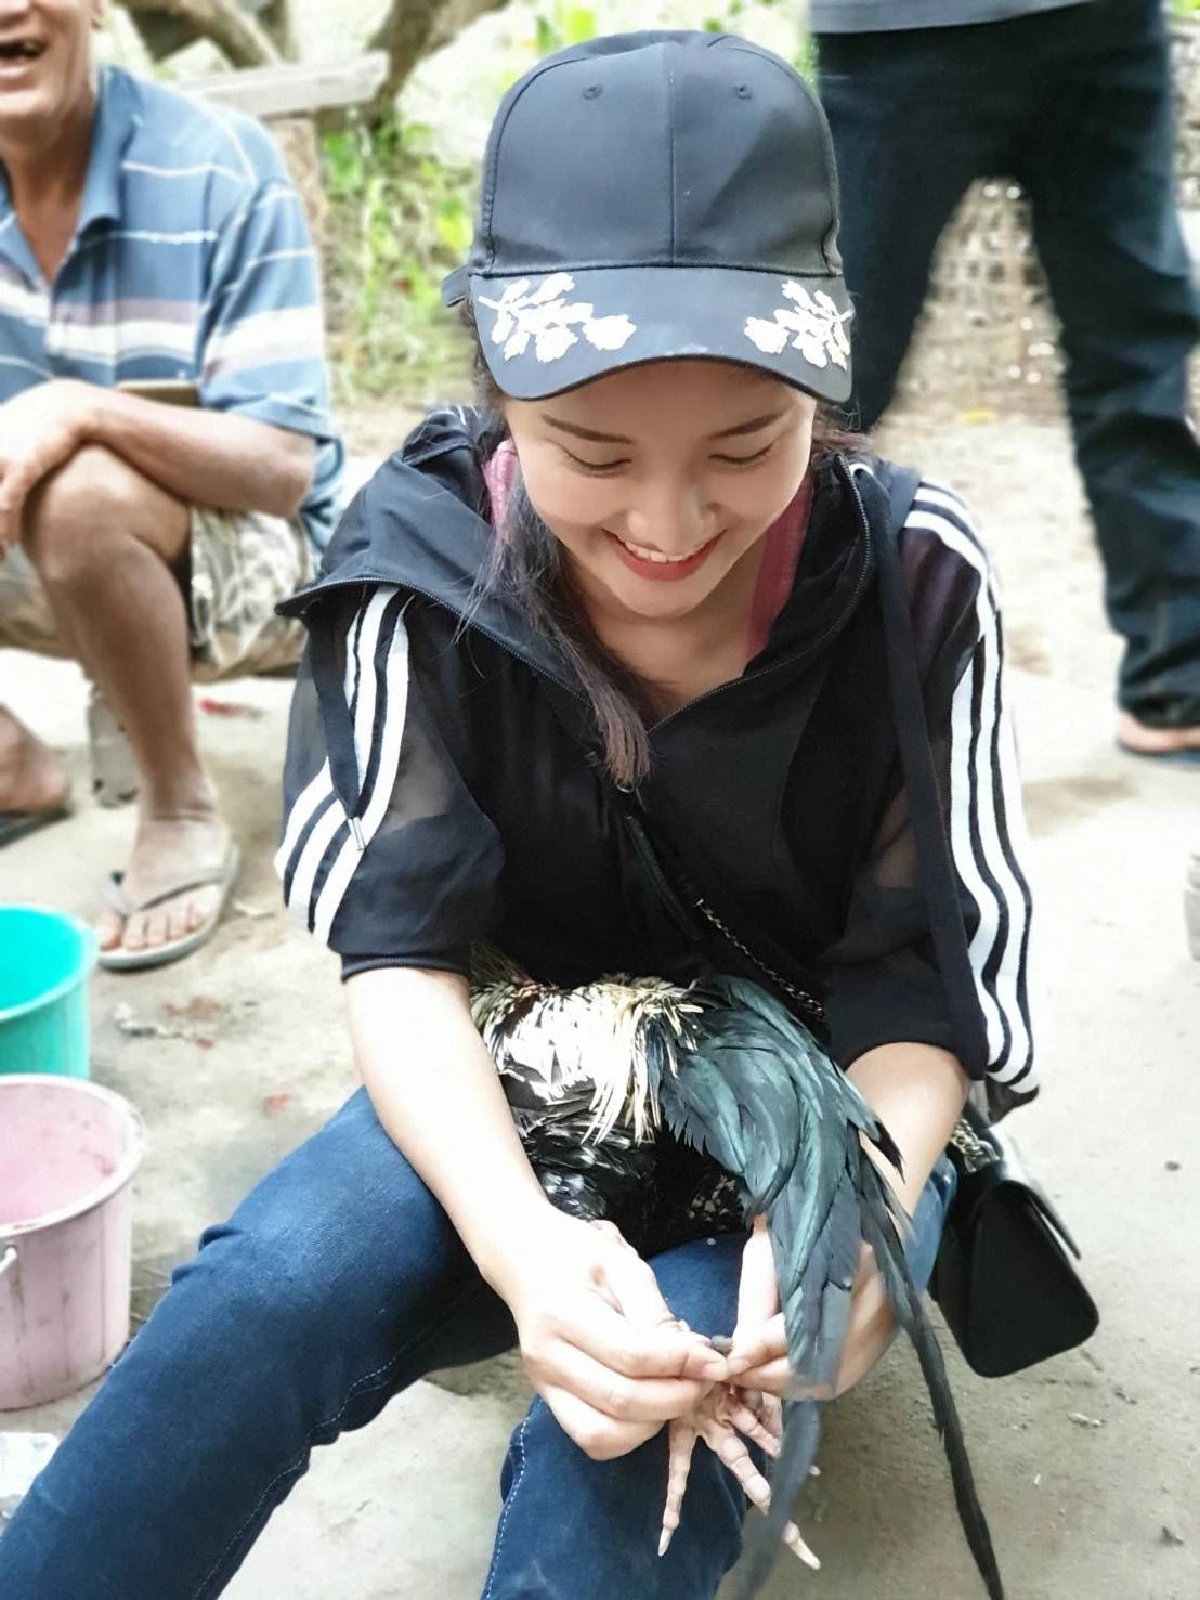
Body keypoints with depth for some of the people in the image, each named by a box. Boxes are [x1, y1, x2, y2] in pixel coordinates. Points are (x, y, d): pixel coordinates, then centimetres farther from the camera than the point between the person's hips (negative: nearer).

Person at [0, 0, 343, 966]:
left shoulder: (220, 170, -19)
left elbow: (282, 467, -24)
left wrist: (83, 408, -39)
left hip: (250, 551, -5)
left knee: (81, 496, -35)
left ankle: (185, 814, -12)